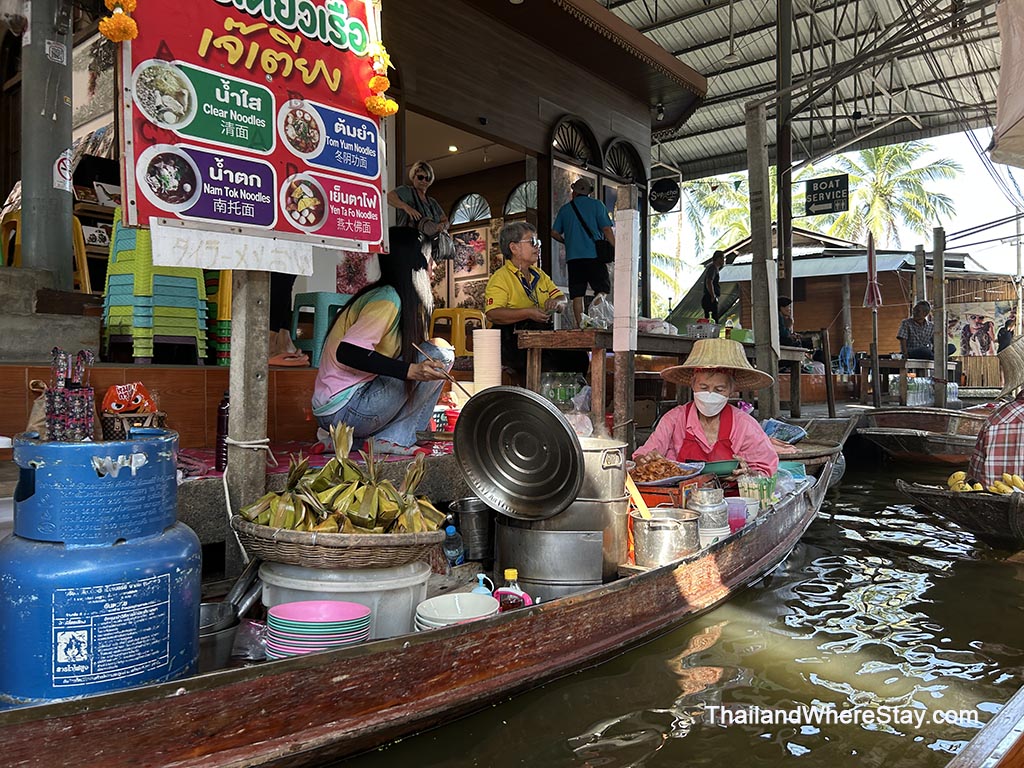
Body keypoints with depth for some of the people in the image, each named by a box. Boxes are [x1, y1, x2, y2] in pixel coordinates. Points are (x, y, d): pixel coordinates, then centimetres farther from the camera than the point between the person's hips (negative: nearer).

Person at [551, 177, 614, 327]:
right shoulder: (596, 204, 5)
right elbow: (607, 230, -2)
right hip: (594, 255, -3)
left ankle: (580, 325, -3)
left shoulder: (565, 209, 15)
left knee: (577, 295, 2)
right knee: (602, 290, -2)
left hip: (573, 257, 3)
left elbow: (554, 233, 14)